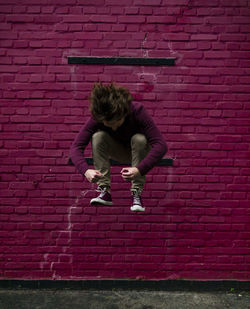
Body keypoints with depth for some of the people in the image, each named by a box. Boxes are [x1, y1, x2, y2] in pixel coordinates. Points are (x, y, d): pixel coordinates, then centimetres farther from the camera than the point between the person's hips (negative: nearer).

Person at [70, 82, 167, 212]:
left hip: (138, 151, -2)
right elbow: (76, 146, -29)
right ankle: (104, 190, -24)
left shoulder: (137, 110, -33)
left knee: (139, 139, -35)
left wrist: (139, 170, -52)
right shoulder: (97, 117, -27)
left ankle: (136, 194, -28)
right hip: (119, 152, 2)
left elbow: (161, 145, -40)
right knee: (98, 136, -27)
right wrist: (86, 170, -48)